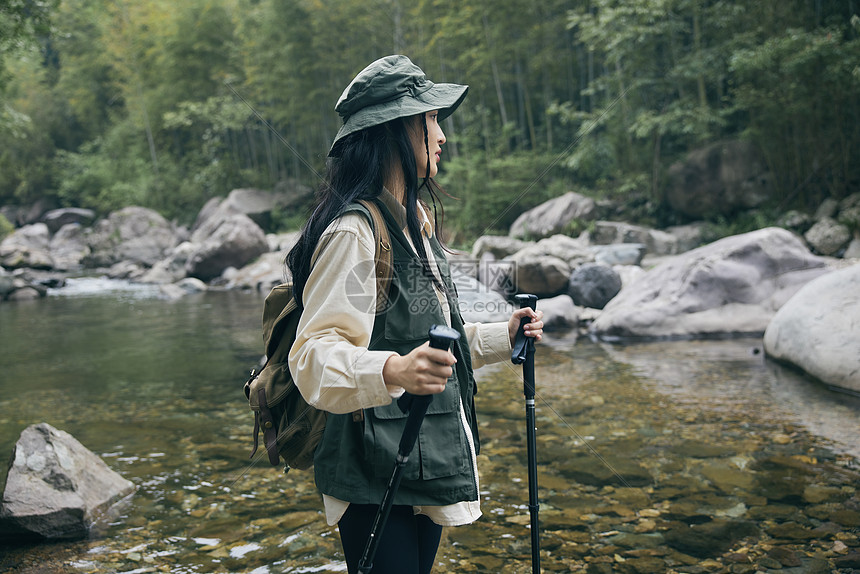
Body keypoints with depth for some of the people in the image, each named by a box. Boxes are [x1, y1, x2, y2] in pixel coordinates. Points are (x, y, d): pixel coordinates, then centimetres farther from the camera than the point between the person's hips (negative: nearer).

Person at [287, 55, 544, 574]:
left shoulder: (416, 224, 15)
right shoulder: (354, 230, -17)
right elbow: (315, 355, -26)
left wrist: (503, 337, 17)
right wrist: (392, 371, -42)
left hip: (428, 469, 9)